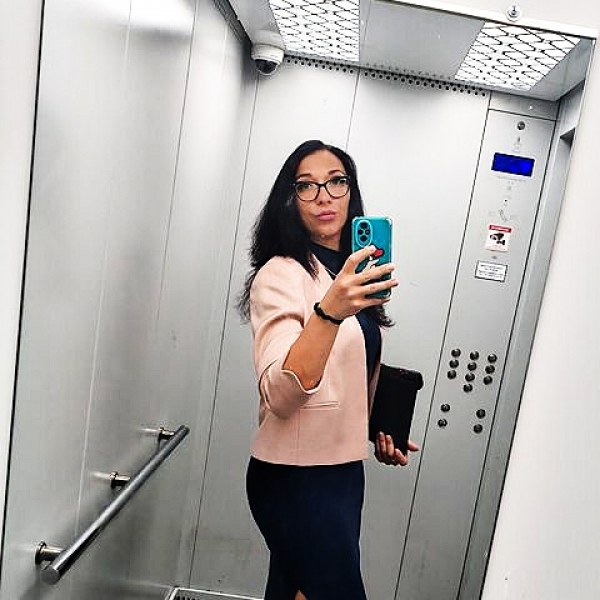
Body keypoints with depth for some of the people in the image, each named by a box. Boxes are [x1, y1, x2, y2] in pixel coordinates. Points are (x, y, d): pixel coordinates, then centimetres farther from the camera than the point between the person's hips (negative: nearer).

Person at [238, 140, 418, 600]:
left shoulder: (351, 273, 10)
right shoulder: (281, 274, -15)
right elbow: (280, 395, -29)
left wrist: (378, 431, 13)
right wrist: (330, 311, -41)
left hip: (343, 466, 8)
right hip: (295, 475, -7)